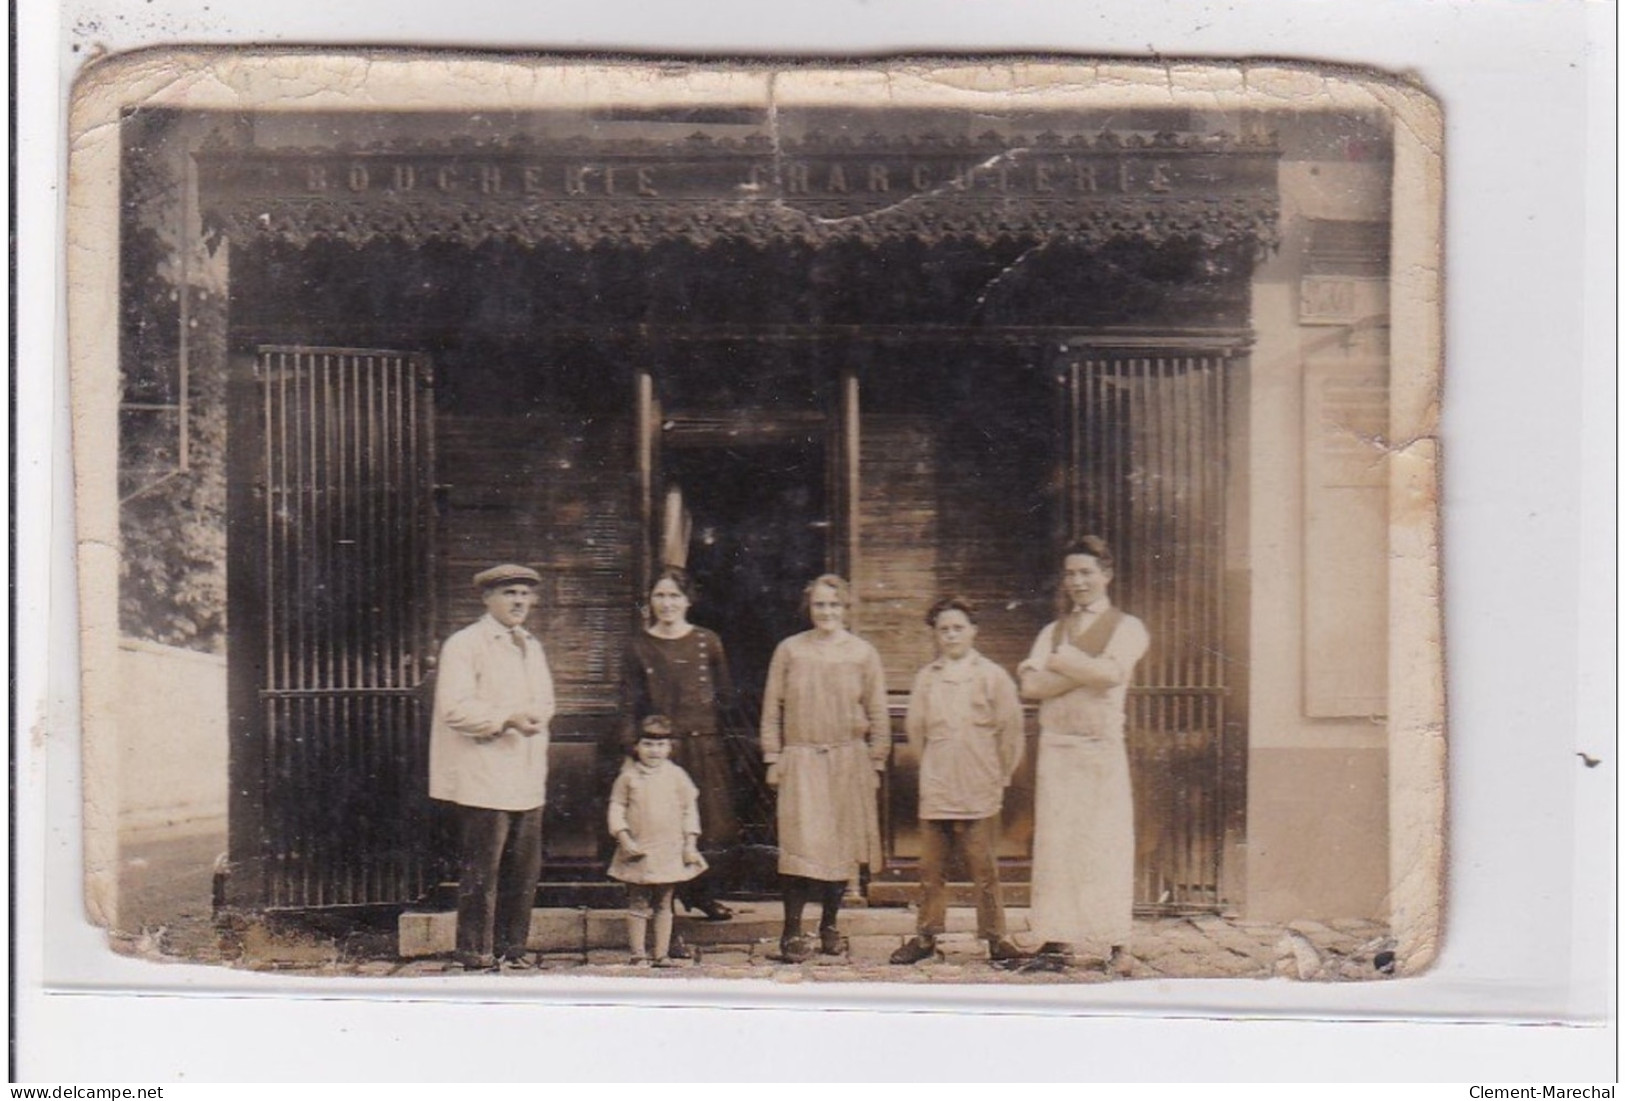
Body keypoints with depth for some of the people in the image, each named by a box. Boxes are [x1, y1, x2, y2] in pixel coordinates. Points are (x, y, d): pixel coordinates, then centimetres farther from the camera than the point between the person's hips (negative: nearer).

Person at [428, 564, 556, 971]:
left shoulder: (532, 647, 20)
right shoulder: (463, 645, -5)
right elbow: (455, 708, -15)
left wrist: (536, 717, 0)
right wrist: (508, 719, -22)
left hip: (527, 780, 7)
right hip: (483, 780, -7)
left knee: (525, 867, 9)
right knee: (481, 869, -5)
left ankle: (510, 946, 20)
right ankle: (475, 952, 4)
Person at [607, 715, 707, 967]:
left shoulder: (676, 776, 3)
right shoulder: (628, 776, 0)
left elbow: (689, 809, 7)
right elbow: (616, 808, 1)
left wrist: (690, 843, 1)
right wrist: (624, 838, -10)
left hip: (670, 851, 1)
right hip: (638, 852, -1)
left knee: (663, 904, 7)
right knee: (637, 904, 3)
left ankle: (662, 954, 14)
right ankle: (638, 953, 10)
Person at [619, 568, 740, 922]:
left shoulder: (707, 642, 6)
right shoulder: (639, 647, 4)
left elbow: (725, 694, 12)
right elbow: (629, 707, 3)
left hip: (705, 745, 1)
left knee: (713, 824, 2)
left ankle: (702, 893, 22)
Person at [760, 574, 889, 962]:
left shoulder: (862, 653, 5)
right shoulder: (790, 650, 4)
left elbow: (877, 715, 8)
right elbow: (772, 708, 6)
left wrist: (876, 763, 5)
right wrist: (772, 759, 1)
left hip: (848, 761, 2)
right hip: (801, 760, -1)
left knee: (842, 844, 5)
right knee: (800, 844, -10)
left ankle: (829, 924, 20)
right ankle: (792, 932, -6)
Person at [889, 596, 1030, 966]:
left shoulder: (992, 676, 2)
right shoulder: (926, 678, 8)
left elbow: (1010, 730, 4)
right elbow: (915, 728, 17)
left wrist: (999, 776, 6)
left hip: (979, 794, -2)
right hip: (935, 793, 3)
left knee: (984, 869, -1)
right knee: (931, 869, 6)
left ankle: (995, 938, 6)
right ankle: (926, 937, 13)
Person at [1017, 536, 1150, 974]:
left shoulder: (1126, 628, 6)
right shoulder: (1052, 631, 17)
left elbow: (1112, 672, -15)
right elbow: (1031, 685, 0)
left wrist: (1060, 661, -4)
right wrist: (1085, 670, -10)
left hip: (1103, 748, -3)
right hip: (1056, 747, 3)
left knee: (1108, 843, -5)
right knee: (1057, 841, 0)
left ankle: (1117, 945, -3)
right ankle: (1061, 938, 3)